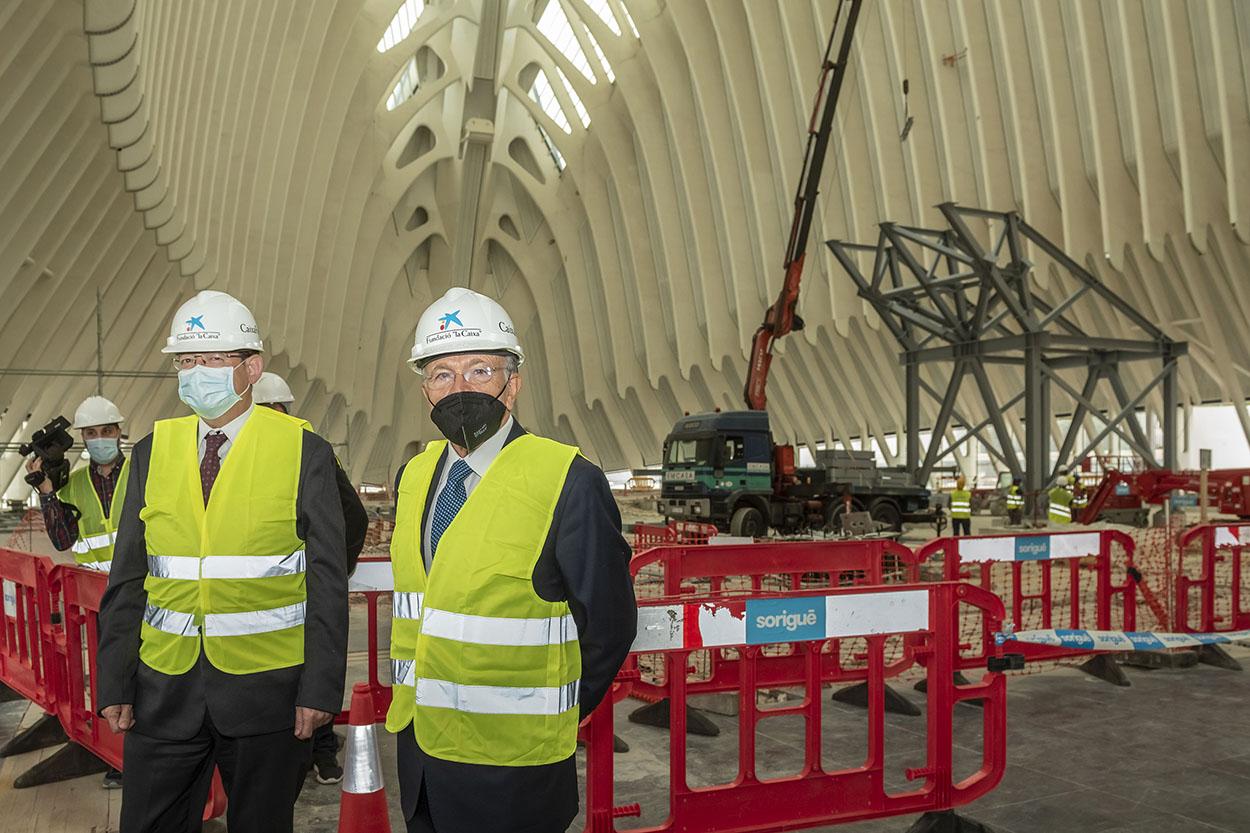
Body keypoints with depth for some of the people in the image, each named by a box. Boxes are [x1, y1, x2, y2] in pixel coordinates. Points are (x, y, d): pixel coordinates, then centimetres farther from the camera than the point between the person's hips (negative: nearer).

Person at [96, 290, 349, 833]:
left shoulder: (303, 452, -5)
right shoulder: (153, 451, 6)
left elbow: (327, 582, -6)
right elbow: (127, 579, 8)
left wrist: (320, 688, -9)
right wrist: (115, 685, 4)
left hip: (267, 688, -3)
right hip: (164, 691, 3)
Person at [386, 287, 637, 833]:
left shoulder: (569, 482, -16)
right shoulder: (414, 477, 6)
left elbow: (608, 625, -11)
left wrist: (545, 722, -3)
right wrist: (413, 704, 10)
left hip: (510, 768, -6)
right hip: (418, 748, 6)